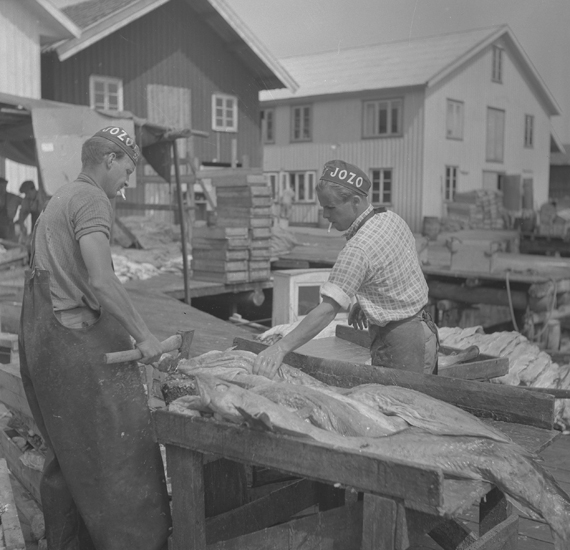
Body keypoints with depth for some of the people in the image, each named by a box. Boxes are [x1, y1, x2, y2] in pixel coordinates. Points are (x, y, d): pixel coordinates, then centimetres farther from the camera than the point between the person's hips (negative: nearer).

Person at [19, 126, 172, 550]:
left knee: (69, 454, 18)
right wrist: (143, 335, -17)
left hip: (43, 340, 10)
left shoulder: (61, 198, 19)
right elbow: (101, 281, -23)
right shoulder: (92, 200, -11)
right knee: (120, 453, -5)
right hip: (78, 344, -10)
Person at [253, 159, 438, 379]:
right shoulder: (392, 218, 2)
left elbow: (327, 310, -32)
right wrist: (364, 303, 11)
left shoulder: (357, 250, -26)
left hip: (399, 343, -9)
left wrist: (280, 348, -34)